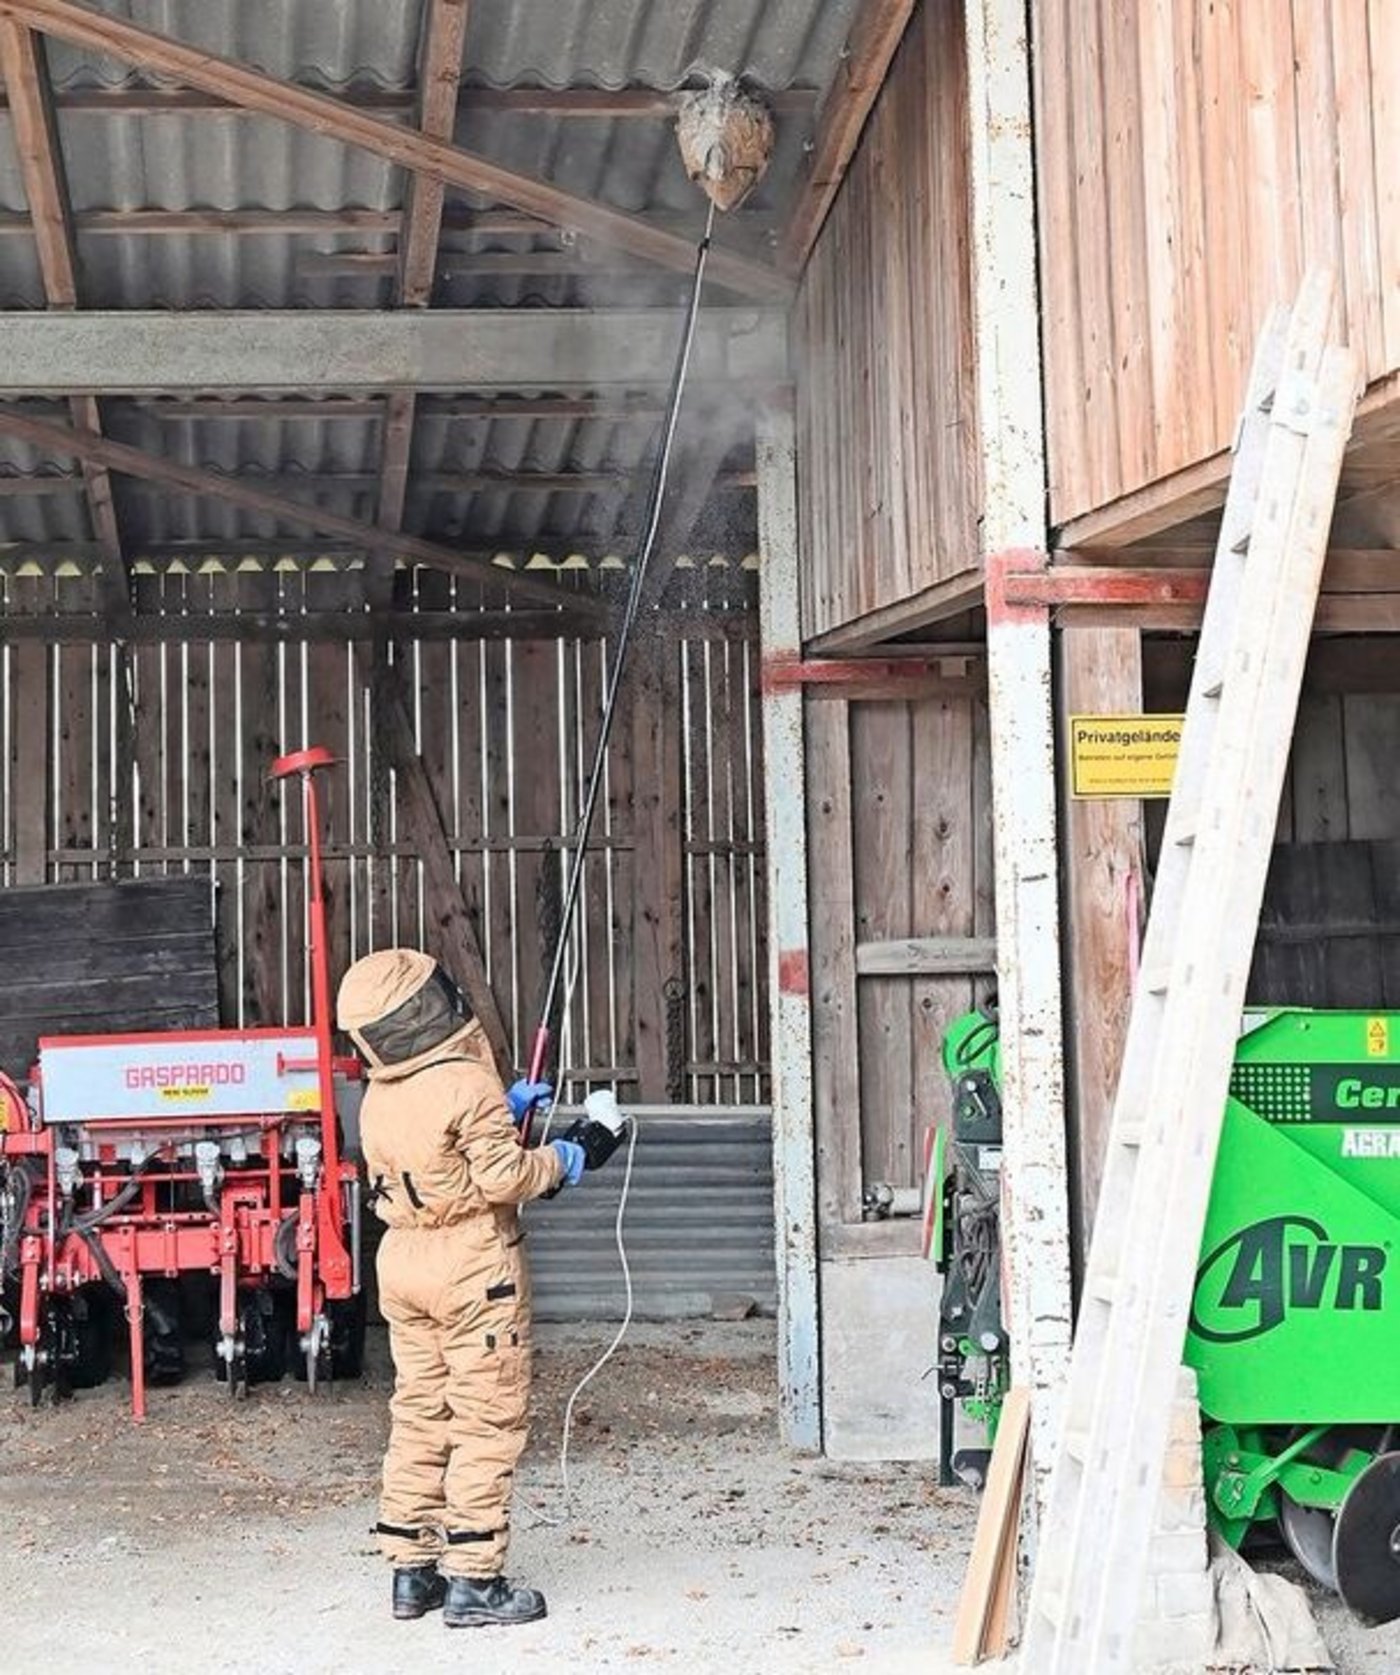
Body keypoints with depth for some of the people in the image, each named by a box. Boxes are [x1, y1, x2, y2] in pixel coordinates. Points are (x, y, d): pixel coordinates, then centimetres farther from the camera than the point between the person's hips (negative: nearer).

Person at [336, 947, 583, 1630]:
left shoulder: (379, 1097, 7)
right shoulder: (467, 1085, -17)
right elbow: (501, 1177, -19)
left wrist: (504, 1110, 21)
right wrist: (557, 1162, -2)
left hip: (402, 1264, 8)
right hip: (472, 1268, -7)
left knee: (419, 1417, 14)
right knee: (486, 1423, -2)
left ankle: (411, 1570, 18)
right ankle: (473, 1580, -1)